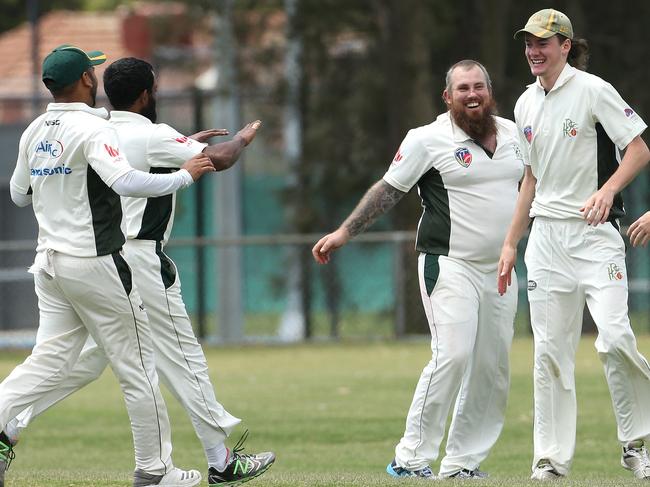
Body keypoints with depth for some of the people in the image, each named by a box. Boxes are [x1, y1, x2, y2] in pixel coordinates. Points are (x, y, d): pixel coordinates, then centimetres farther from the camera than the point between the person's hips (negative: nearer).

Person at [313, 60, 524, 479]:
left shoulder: (514, 133, 9)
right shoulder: (429, 140, -6)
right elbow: (389, 190, -3)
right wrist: (345, 232, -7)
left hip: (500, 271, 6)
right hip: (449, 266, -6)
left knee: (493, 369, 4)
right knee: (453, 355, -20)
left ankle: (463, 462, 11)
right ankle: (412, 458, -15)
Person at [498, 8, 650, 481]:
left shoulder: (593, 90, -6)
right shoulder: (527, 105, 13)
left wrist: (608, 190, -25)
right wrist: (510, 243, 19)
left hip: (594, 233, -6)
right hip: (546, 237, 6)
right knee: (550, 349, 3)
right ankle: (551, 457, 6)